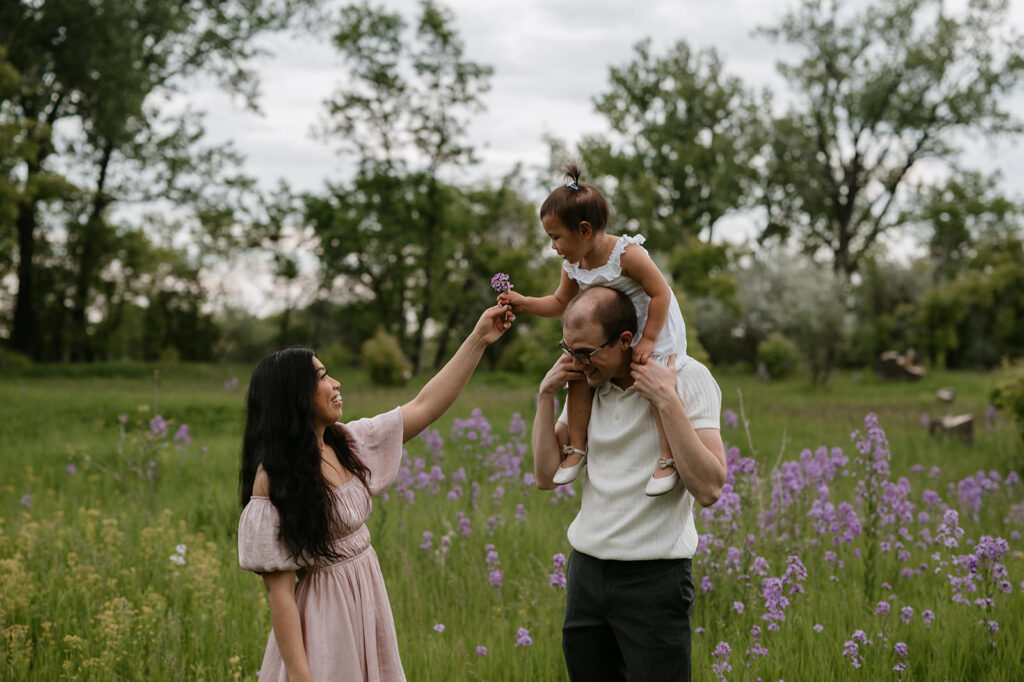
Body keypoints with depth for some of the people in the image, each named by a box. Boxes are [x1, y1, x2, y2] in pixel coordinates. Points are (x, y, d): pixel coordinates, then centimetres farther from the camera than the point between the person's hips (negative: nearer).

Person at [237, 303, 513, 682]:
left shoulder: (344, 444, 2)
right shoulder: (273, 479, -18)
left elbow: (424, 407, 8)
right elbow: (279, 592, -19)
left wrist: (478, 339, 5)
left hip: (369, 601, 7)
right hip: (325, 614, -7)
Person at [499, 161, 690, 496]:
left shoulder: (627, 254, -26)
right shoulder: (572, 265, -5)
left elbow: (661, 293, -24)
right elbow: (560, 303, 9)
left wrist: (648, 340, -24)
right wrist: (524, 303, -7)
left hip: (655, 328, -7)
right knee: (578, 374, -3)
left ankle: (668, 458, -15)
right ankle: (577, 448, 9)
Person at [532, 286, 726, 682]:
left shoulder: (687, 378, -11)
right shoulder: (586, 383, 6)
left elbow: (709, 489, -20)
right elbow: (547, 476, 8)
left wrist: (666, 400, -23)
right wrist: (546, 395, -1)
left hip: (653, 576, -5)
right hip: (586, 570, 5)